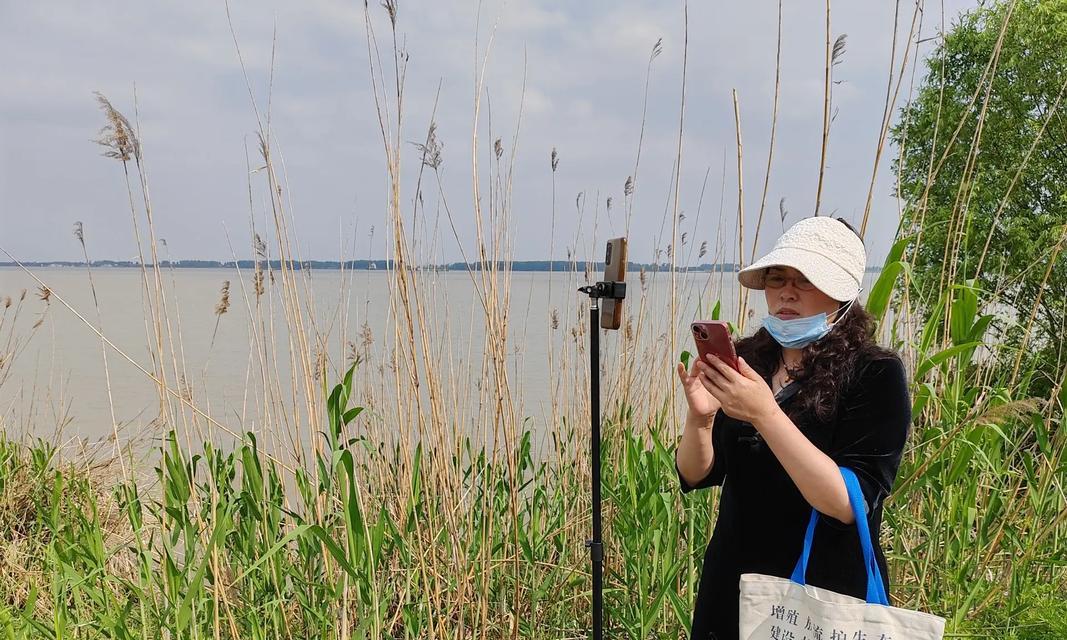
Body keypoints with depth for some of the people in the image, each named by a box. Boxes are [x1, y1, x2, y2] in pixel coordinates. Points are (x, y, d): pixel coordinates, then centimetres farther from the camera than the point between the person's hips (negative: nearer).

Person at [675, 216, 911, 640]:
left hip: (827, 600, -4)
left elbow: (850, 503, -24)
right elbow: (696, 475, -1)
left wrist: (765, 414, -32)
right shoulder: (746, 359, -2)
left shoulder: (876, 374, -14)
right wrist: (700, 418, -21)